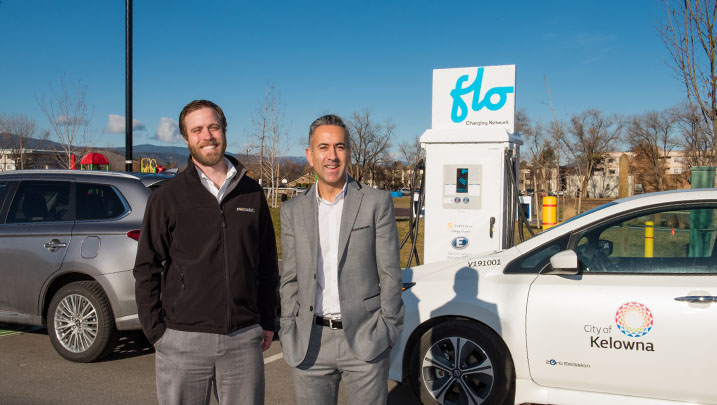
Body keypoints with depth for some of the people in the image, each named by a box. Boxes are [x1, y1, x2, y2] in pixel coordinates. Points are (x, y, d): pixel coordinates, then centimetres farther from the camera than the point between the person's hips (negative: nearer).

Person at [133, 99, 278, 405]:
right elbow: (146, 270, 2)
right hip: (183, 341, -2)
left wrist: (267, 322, 10)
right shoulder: (167, 197, 1)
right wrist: (156, 332, -3)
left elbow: (267, 264, 12)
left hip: (244, 339, 2)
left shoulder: (252, 193, 8)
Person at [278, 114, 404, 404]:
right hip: (309, 344, 2)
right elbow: (290, 279, 9)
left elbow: (390, 273, -1)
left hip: (364, 340, -2)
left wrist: (388, 330, -3)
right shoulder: (293, 210, 7)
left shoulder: (377, 203, -1)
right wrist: (289, 334, 3)